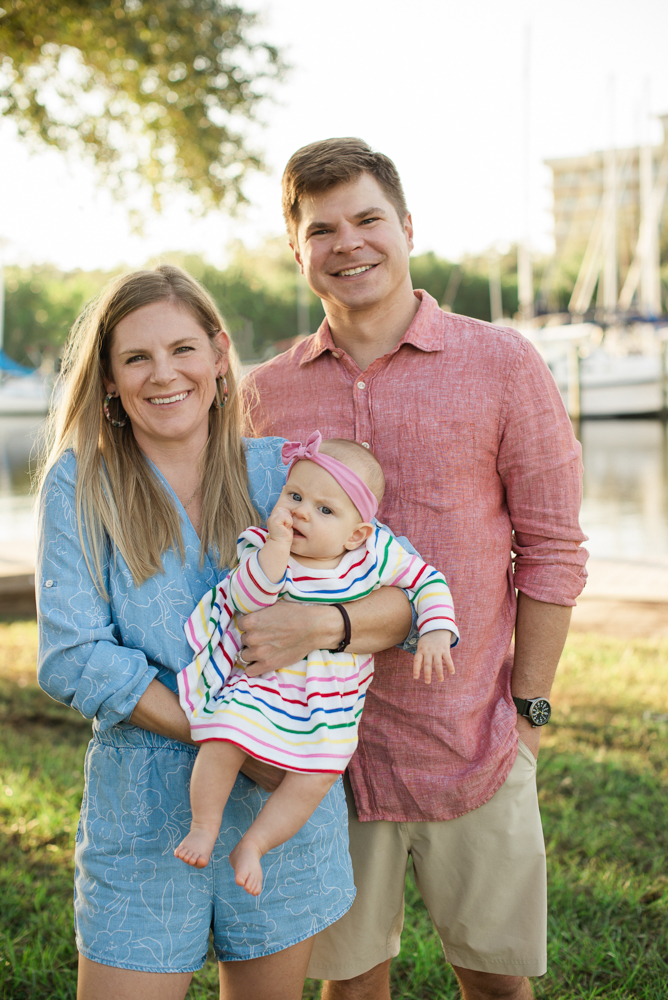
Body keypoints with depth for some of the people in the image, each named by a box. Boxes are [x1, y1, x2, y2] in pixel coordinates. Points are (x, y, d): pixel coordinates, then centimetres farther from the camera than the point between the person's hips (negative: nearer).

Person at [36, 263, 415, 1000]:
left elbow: (409, 599, -2)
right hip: (144, 807, -2)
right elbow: (71, 657, -11)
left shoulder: (279, 473, 1)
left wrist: (320, 625, -23)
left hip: (285, 797, 2)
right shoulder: (80, 485, -4)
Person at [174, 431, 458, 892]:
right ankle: (205, 825, 3)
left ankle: (252, 846, 9)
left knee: (316, 777, -11)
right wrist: (276, 545, -35)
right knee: (225, 741, -22)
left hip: (328, 700, 2)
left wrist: (436, 633, -13)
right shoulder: (262, 547, -12)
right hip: (257, 682, -2)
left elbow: (428, 582, 2)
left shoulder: (376, 555, -9)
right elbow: (247, 601, -26)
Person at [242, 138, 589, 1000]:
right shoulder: (265, 393, 3)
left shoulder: (501, 364, -5)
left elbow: (552, 549, -2)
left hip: (471, 738, -1)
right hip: (324, 744, 2)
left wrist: (529, 708, -4)